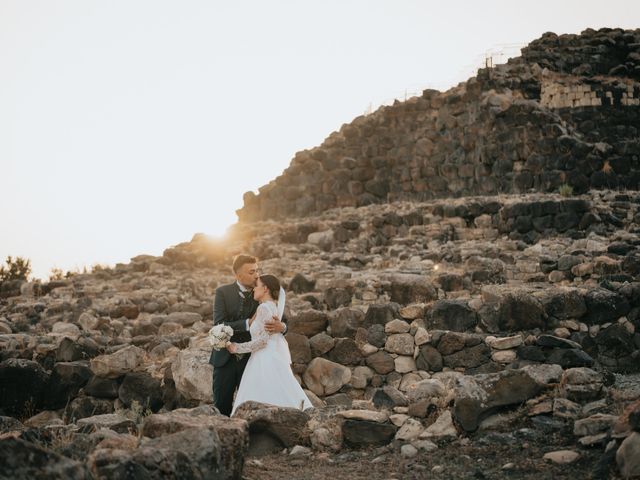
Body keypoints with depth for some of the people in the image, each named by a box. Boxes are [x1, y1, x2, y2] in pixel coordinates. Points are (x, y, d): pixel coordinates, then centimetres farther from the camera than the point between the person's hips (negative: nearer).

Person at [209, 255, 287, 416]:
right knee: (222, 407, 8)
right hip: (226, 359, -1)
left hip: (251, 359, 1)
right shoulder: (223, 292, -6)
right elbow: (219, 325, -17)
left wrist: (281, 327, -29)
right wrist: (249, 323, -27)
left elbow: (283, 322, -4)